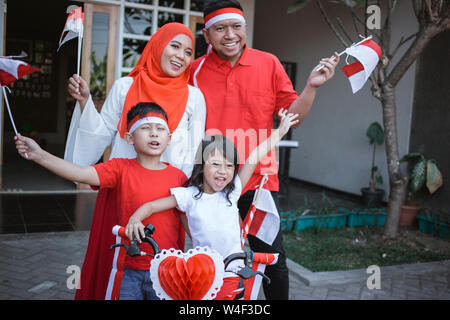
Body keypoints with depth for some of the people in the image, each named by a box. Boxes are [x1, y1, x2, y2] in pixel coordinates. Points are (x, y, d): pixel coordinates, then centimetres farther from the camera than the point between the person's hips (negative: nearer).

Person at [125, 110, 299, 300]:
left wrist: (279, 132, 6)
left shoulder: (232, 192, 1)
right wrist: (135, 218, -19)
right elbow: (151, 206, 1)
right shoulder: (189, 196, -3)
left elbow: (255, 157, 2)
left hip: (231, 273, 1)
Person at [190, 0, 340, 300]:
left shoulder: (269, 64, 2)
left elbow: (292, 117, 3)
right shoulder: (196, 70, 1)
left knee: (273, 260, 4)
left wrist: (312, 86, -10)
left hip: (259, 180, 0)